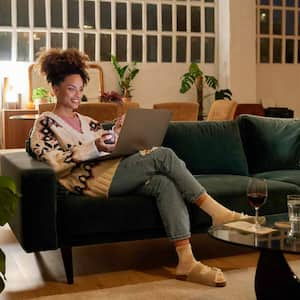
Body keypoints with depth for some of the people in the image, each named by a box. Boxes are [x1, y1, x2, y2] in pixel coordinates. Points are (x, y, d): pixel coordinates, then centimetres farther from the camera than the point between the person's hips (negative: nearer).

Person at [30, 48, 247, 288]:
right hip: (89, 179, -7)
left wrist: (117, 134, 0)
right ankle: (217, 212, -19)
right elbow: (55, 163, -8)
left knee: (165, 183, -24)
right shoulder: (45, 123, 8)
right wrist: (93, 147, -16)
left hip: (110, 174, 7)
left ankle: (187, 262, -32)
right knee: (163, 155, -21)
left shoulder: (86, 121, 27)